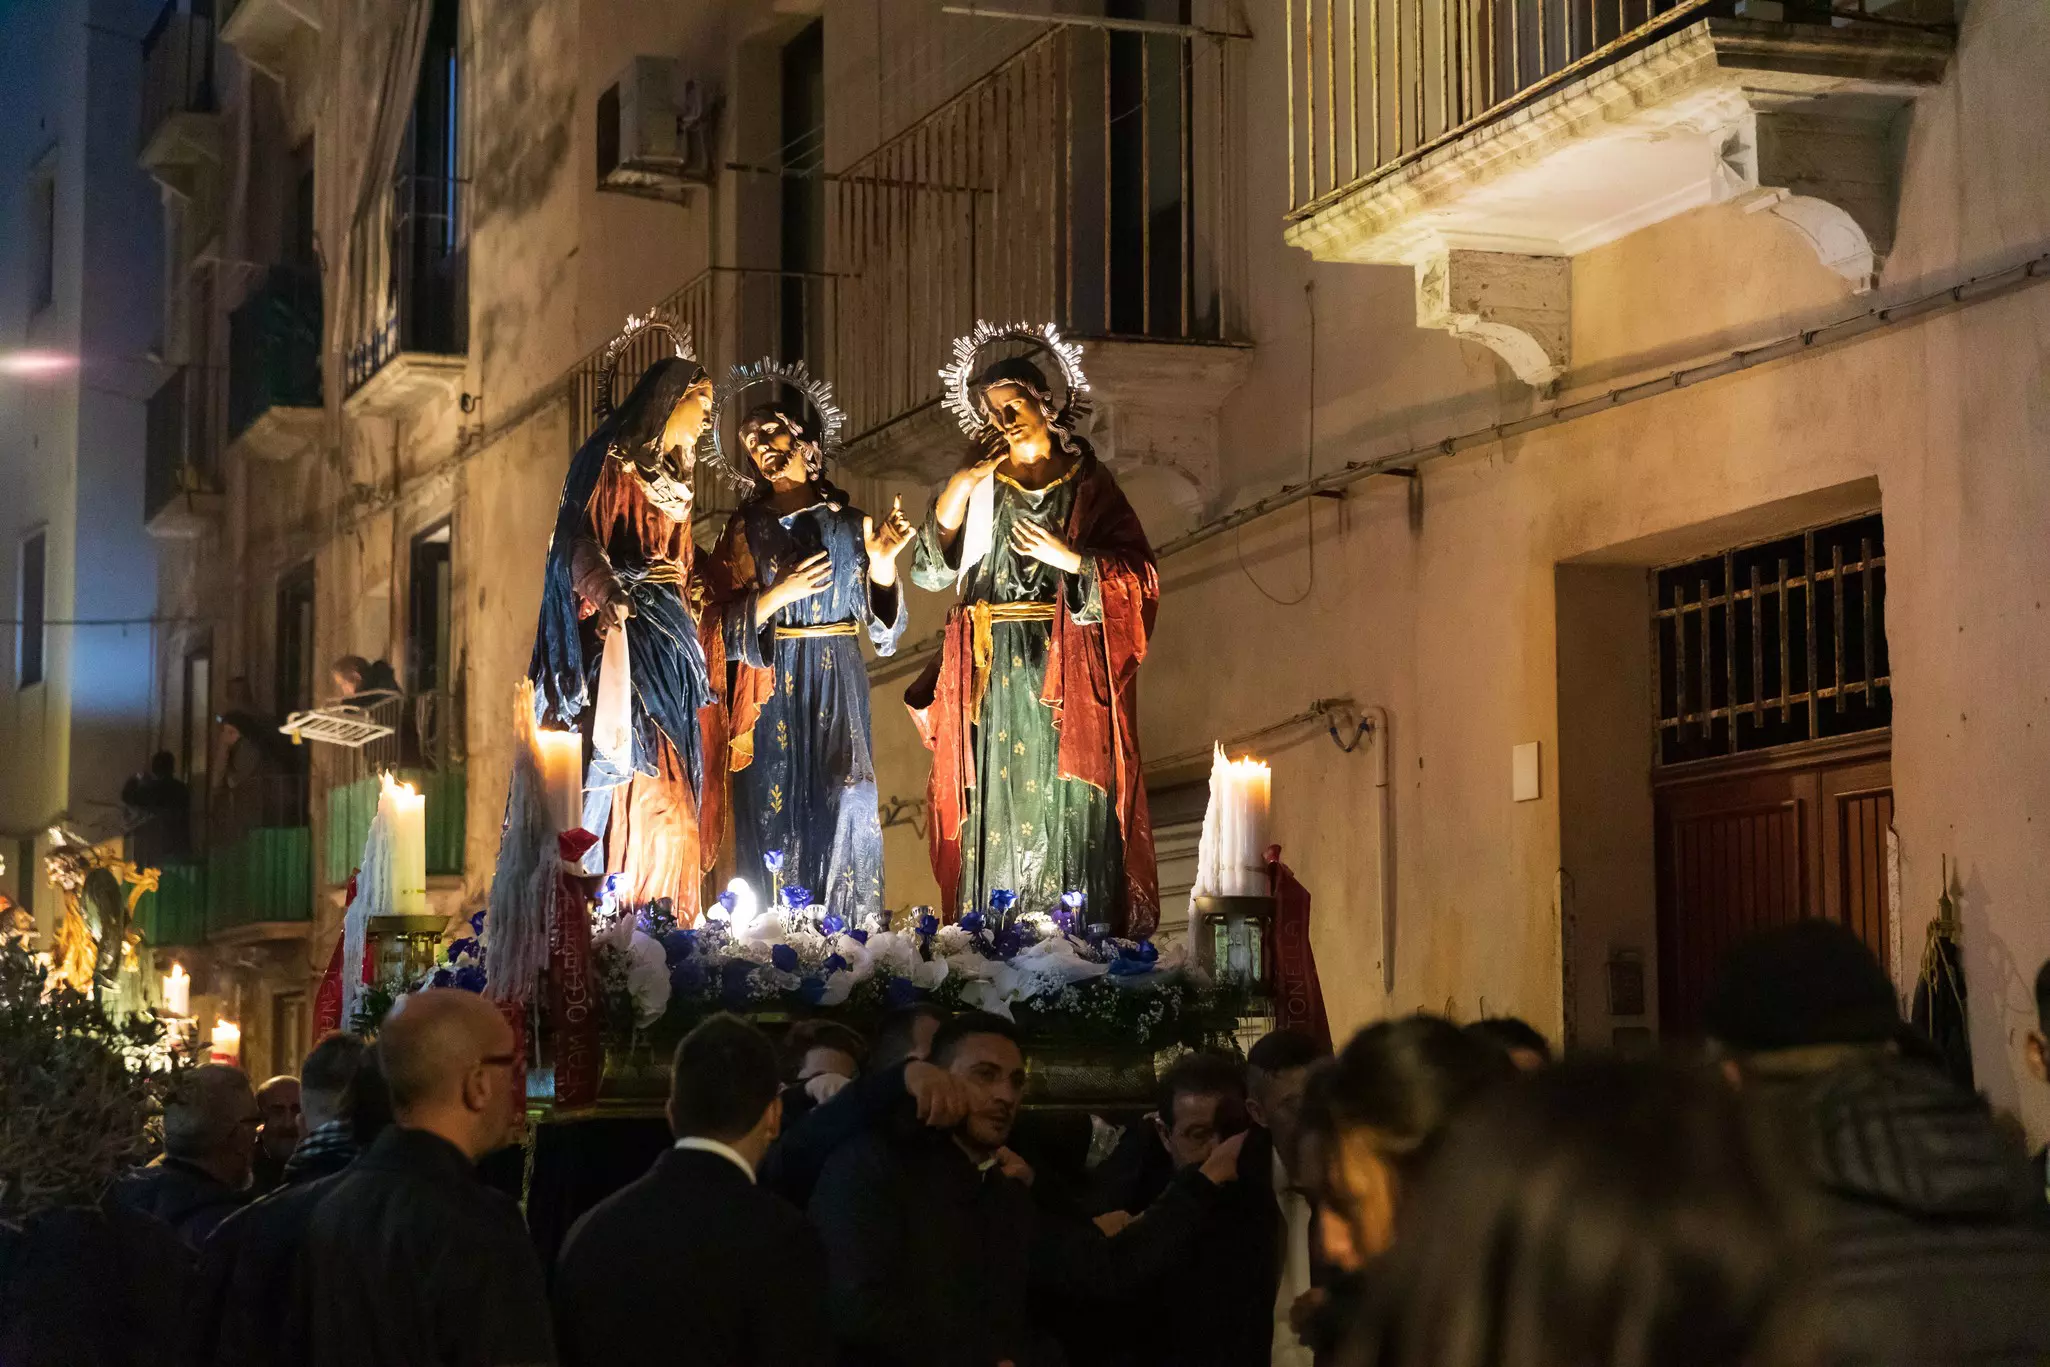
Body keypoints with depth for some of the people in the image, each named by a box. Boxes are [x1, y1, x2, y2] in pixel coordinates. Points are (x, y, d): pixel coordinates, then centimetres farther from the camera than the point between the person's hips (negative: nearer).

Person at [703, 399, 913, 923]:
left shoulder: (850, 524, 7)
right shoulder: (746, 529, 7)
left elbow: (882, 624, 4)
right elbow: (722, 620, 0)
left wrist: (883, 562, -11)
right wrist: (777, 595, -13)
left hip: (836, 688, 0)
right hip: (770, 690, 0)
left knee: (839, 814, -3)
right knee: (773, 816, -2)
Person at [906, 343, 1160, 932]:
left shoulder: (1088, 486, 6)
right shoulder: (979, 487, 13)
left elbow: (1141, 576, 0)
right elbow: (930, 571, 3)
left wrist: (1071, 559, -12)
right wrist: (960, 488, -4)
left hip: (1066, 671, -2)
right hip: (992, 676, 2)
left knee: (1068, 812, -6)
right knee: (994, 811, -2)